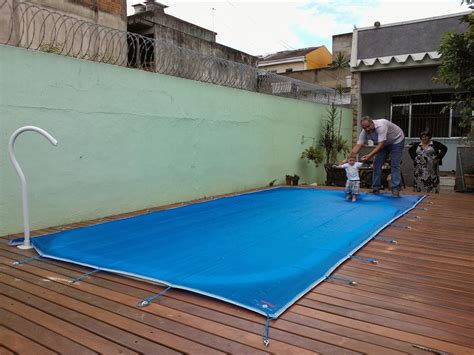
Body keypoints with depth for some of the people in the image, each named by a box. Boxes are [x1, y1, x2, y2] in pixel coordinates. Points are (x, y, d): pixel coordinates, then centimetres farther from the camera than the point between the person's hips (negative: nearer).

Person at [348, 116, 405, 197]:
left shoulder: (381, 126, -40)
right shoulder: (364, 132, -20)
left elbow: (381, 145, -44)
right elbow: (358, 146, -24)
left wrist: (369, 155, -54)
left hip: (396, 140, -6)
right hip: (384, 143, 6)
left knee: (395, 165, -14)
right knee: (377, 163, -1)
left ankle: (395, 190, -12)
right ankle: (375, 189, 6)